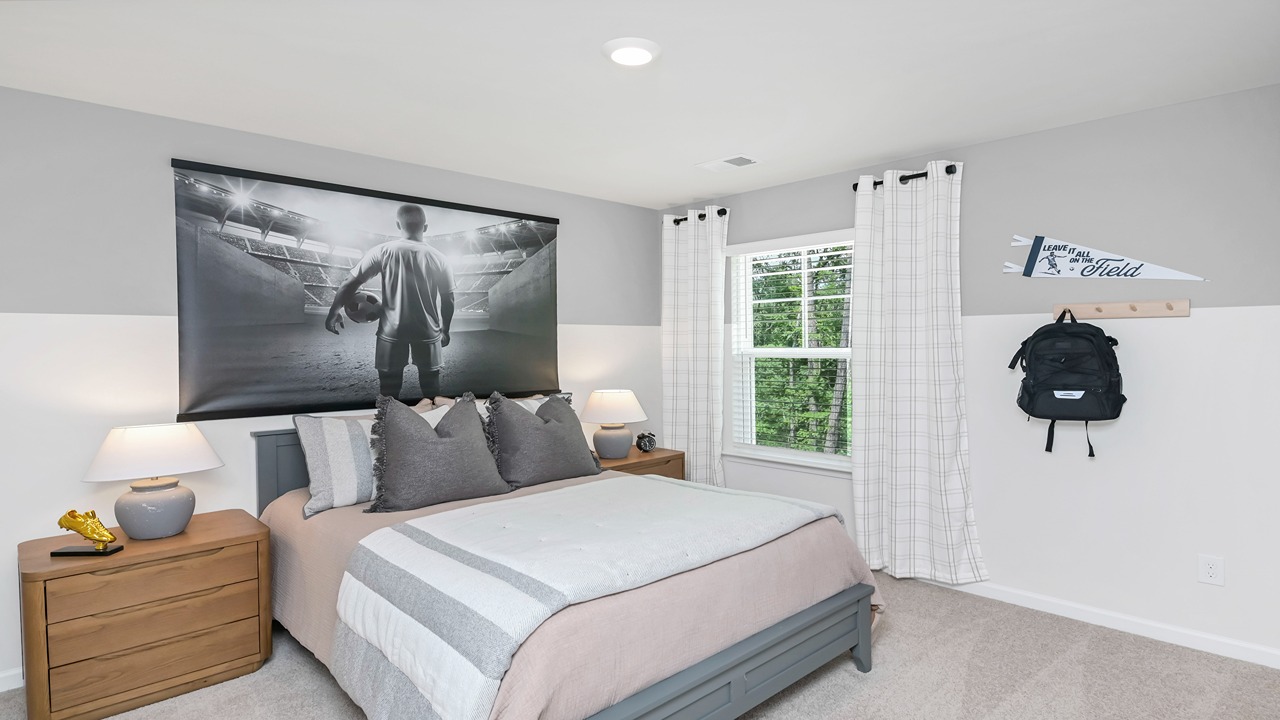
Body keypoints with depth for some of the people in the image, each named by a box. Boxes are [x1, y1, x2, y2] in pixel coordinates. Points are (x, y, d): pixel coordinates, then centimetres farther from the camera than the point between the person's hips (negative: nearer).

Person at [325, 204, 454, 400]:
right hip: (427, 332, 0)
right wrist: (445, 331, 13)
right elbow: (448, 300, 0)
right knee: (430, 387, 13)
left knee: (389, 390, 12)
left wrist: (334, 311, 7)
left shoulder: (383, 251, -7)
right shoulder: (438, 258, -4)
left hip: (392, 331, 0)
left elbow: (351, 283, -7)